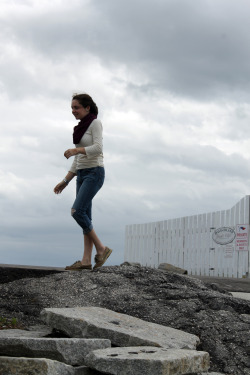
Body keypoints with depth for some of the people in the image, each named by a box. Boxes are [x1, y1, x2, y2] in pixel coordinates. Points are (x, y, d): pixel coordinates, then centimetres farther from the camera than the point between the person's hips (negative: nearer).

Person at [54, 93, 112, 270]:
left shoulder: (95, 123, -5)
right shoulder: (81, 128, 18)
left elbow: (98, 148, -19)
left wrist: (77, 150, -30)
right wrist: (65, 181, 17)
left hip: (94, 172, -9)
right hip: (82, 174, 9)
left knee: (77, 211, -19)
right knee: (85, 217, 1)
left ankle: (101, 248, -9)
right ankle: (86, 260, -1)